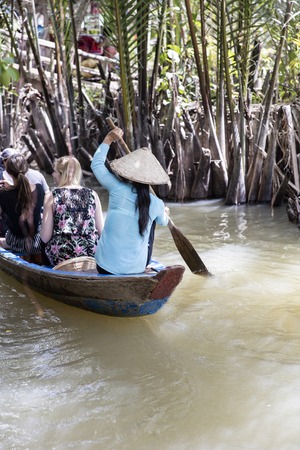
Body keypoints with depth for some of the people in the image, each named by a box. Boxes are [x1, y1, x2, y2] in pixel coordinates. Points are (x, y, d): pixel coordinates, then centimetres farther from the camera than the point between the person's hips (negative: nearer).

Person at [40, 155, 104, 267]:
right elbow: (101, 231, 4)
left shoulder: (52, 196, -3)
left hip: (60, 257, -3)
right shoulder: (92, 195, 3)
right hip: (91, 255, 3)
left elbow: (45, 238, -5)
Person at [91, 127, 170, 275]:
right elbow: (163, 222, 19)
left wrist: (109, 139, 9)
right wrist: (165, 213, 41)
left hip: (105, 266, 1)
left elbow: (96, 164, 1)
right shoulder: (157, 204, -7)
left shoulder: (118, 189, -13)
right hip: (137, 268, -1)